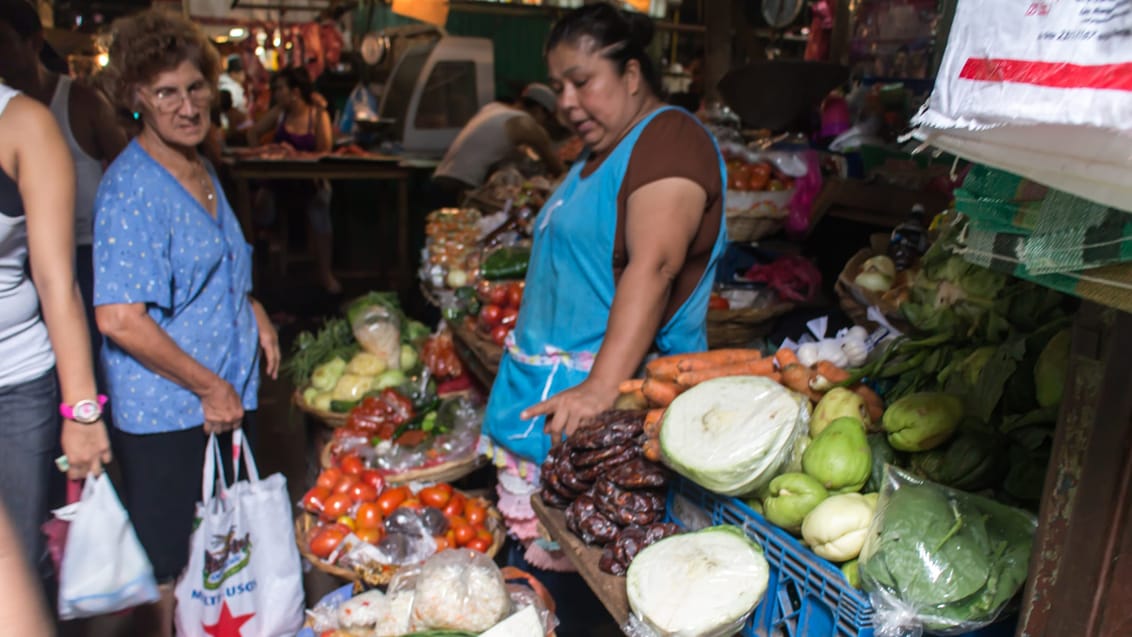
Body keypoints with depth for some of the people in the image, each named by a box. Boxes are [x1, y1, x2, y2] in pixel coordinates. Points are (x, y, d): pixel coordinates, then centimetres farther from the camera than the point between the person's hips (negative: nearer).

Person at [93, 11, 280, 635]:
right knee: (164, 570, 8)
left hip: (223, 402, 8)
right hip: (164, 414, -8)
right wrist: (209, 388, -17)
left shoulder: (200, 170, 9)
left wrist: (251, 309, 6)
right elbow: (119, 320, -25)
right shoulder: (131, 188, -18)